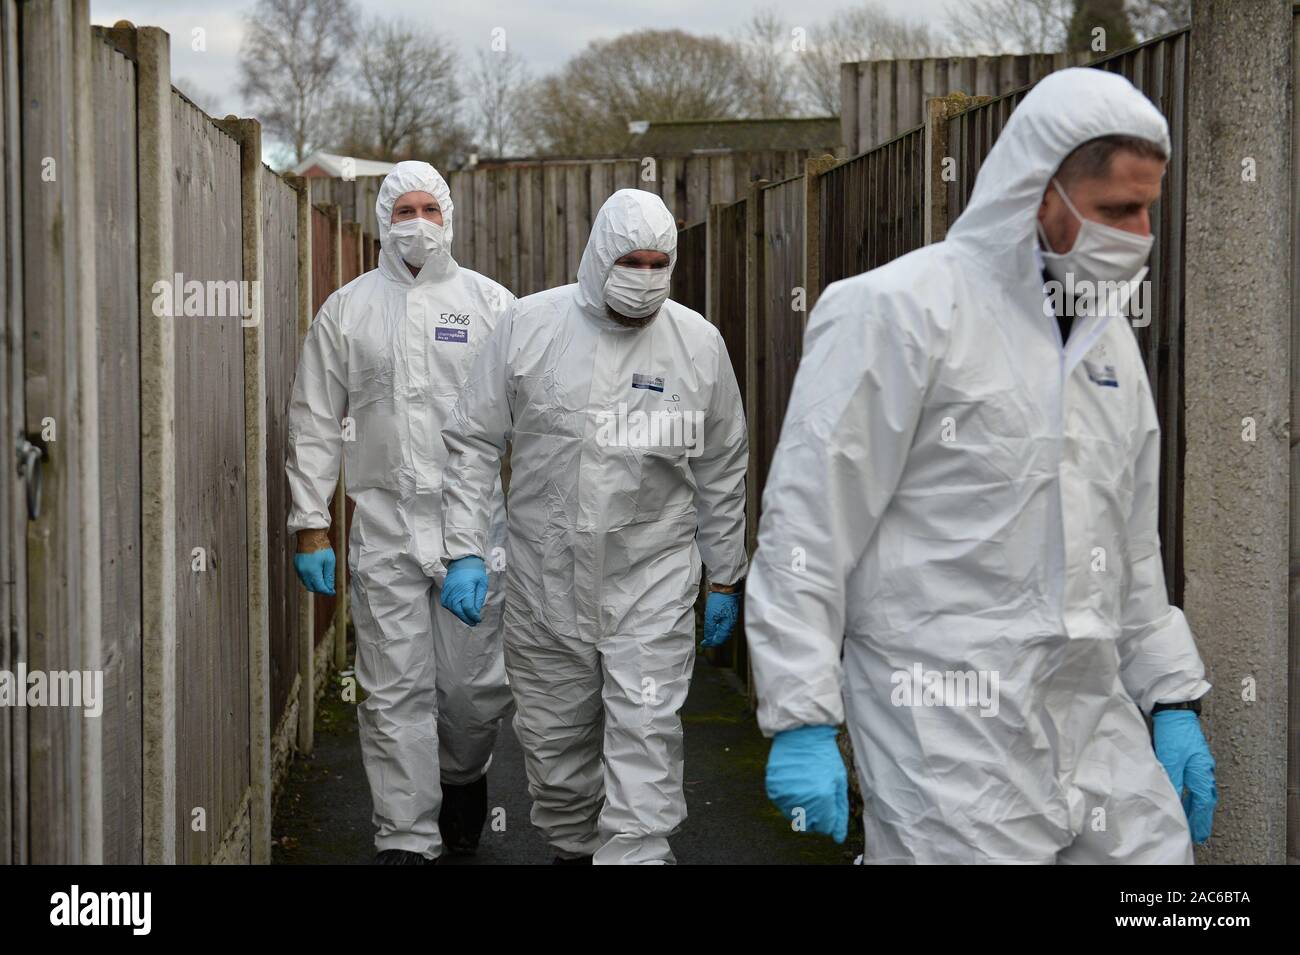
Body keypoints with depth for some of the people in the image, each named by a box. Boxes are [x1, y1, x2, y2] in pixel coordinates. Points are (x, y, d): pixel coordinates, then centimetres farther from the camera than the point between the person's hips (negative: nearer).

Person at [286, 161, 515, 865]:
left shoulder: (491, 304, 6)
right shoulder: (346, 310, 8)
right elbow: (315, 426, 8)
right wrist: (310, 527, 2)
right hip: (383, 529, 0)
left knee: (475, 686, 5)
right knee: (395, 692, 1)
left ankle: (463, 777, 36)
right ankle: (405, 838, 10)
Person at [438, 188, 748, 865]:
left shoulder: (699, 344, -1)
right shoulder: (529, 325, -4)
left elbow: (722, 473, 8)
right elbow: (472, 442, 1)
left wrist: (724, 581, 12)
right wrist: (464, 551, -7)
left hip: (653, 580, -1)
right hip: (545, 580, 1)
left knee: (645, 734, -9)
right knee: (553, 735, 13)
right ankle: (572, 847, 35)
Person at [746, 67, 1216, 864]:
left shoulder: (1109, 335, 14)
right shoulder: (900, 310, -9)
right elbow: (808, 524, -12)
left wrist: (1174, 700, 17)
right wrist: (803, 721, -15)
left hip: (1097, 726, 7)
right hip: (948, 740, -7)